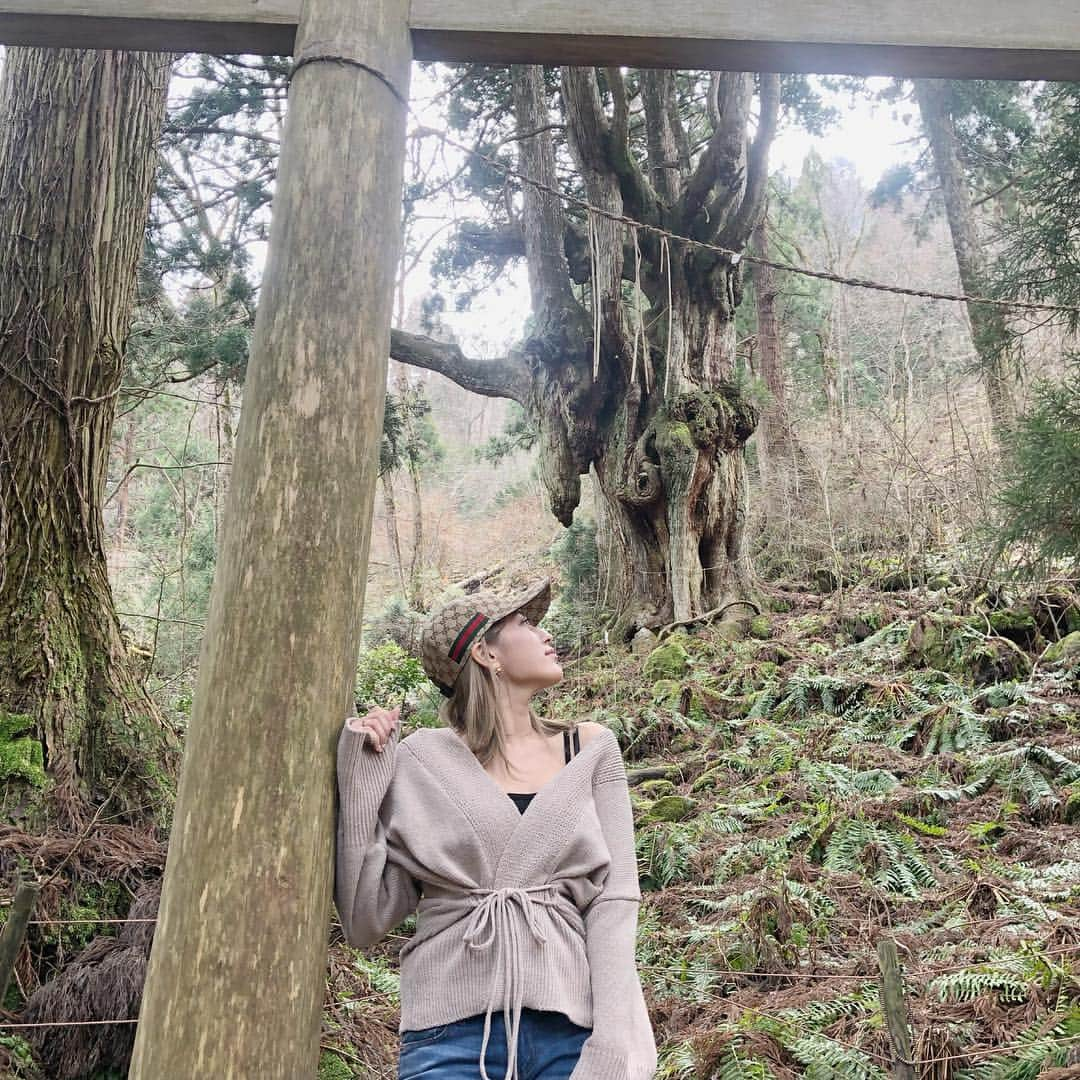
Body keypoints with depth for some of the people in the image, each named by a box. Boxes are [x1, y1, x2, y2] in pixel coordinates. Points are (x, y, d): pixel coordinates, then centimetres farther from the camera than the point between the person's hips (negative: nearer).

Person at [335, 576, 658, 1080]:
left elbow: (612, 900, 1)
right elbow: (365, 921, -1)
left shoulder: (589, 750, 6)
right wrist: (360, 777, -6)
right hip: (453, 1035, -1)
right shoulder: (420, 764, 0)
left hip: (573, 1029, 2)